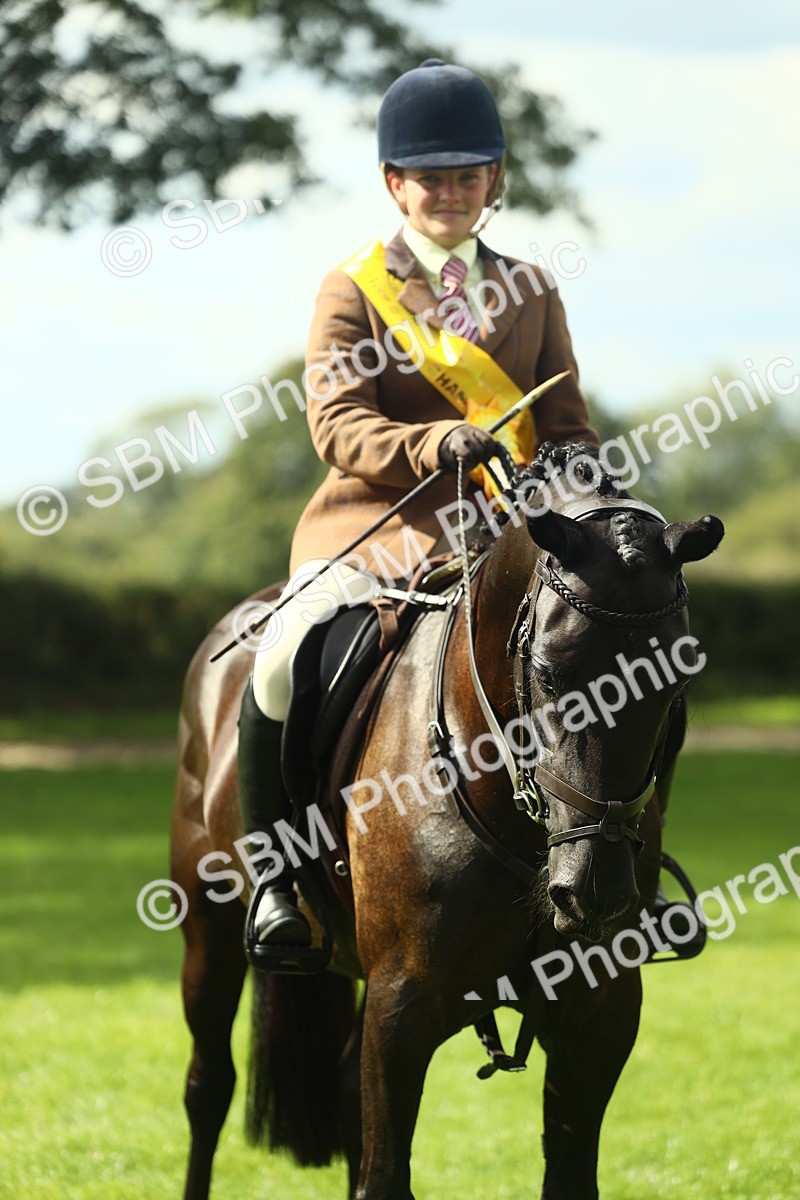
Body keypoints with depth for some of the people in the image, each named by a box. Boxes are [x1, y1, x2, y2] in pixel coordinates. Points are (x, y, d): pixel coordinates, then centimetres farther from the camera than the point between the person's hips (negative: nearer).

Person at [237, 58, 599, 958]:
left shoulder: (531, 293, 15)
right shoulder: (353, 291, 4)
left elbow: (565, 426, 14)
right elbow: (338, 425, -9)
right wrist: (437, 445, -28)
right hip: (375, 524, -4)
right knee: (282, 660, -30)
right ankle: (274, 875, -10)